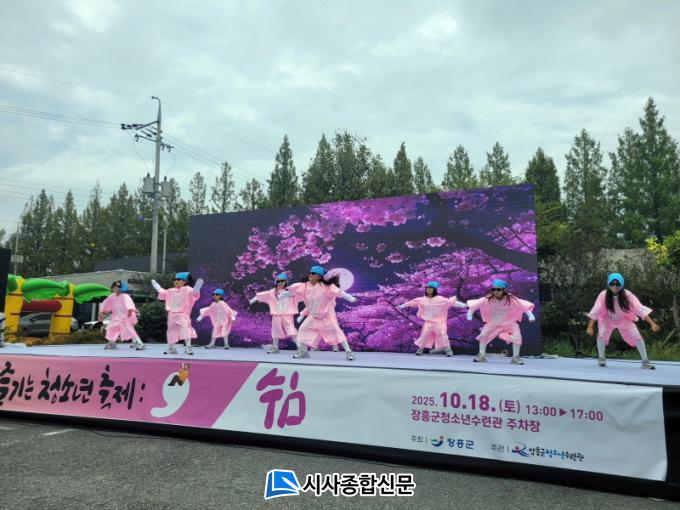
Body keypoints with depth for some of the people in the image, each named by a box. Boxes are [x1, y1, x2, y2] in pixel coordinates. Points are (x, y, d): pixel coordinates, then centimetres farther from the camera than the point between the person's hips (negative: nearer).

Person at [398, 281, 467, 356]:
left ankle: (448, 350, 5)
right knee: (424, 334, 1)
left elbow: (450, 302, -14)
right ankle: (420, 349, 16)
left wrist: (463, 305, -20)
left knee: (442, 335, -6)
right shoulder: (422, 299, 1)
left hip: (439, 321, -3)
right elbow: (413, 302, 9)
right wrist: (402, 306, 16)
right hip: (428, 321, 3)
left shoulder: (440, 299, -10)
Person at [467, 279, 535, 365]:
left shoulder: (511, 300, -24)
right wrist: (470, 314, -20)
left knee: (517, 337, -17)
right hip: (493, 323, 1)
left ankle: (516, 357, 2)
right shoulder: (488, 299, -22)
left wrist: (530, 315, -26)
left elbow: (523, 305, -19)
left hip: (509, 323, -1)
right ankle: (481, 355, 5)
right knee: (483, 335, -12)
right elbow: (475, 304, -17)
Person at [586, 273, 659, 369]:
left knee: (637, 337, -12)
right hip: (607, 319, -1)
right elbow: (595, 311, -28)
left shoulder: (627, 295, -28)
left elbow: (640, 309, -29)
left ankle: (645, 361, 5)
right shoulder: (603, 295, -29)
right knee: (601, 334, -25)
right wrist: (590, 327, -33)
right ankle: (601, 358, -3)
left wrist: (652, 323, -36)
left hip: (624, 320, 1)